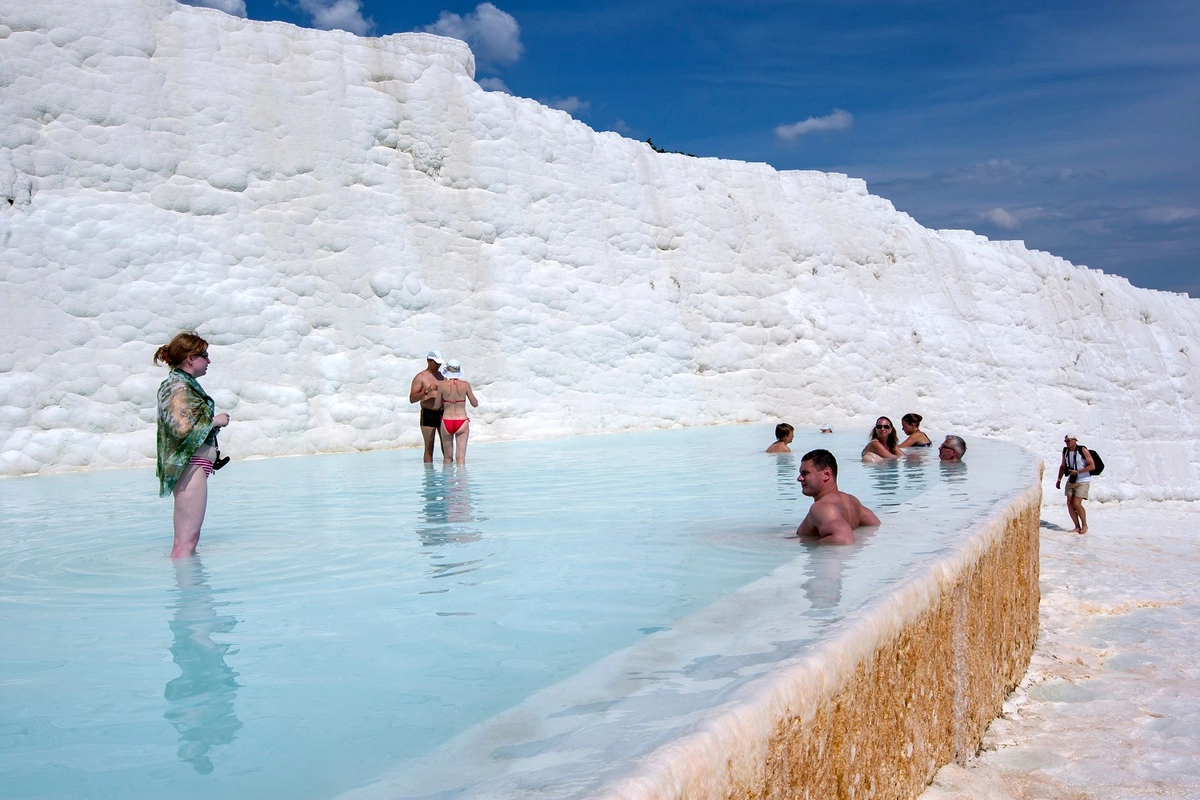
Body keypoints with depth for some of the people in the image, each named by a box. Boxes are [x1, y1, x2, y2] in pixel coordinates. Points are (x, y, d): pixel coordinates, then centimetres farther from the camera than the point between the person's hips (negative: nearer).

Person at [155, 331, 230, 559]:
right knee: (186, 540, -11)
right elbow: (182, 428, -25)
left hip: (193, 467, 11)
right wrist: (214, 421, -12)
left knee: (189, 538, 14)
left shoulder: (184, 384, 18)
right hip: (190, 467, -11)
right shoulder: (180, 388, -13)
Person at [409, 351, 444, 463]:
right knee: (429, 448, -3)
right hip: (428, 414, -5)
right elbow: (412, 399, -8)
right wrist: (426, 391, -21)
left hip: (443, 414, 5)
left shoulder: (441, 375, 16)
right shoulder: (421, 377, 0)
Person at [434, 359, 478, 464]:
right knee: (461, 457, -2)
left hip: (447, 422, 1)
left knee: (447, 457, 14)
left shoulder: (442, 385, -4)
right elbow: (475, 404, 4)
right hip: (462, 422, -1)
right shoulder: (465, 384, -5)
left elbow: (437, 405, 6)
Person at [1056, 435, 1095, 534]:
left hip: (1083, 481, -6)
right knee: (1070, 504, -2)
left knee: (1076, 504, -14)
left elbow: (1092, 466, -15)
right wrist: (1059, 479, 9)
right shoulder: (1065, 451, 5)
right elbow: (1063, 466, 18)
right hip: (1071, 481, 6)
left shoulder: (1083, 450, -13)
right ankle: (1077, 527, 9)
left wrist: (1077, 471, -21)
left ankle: (1084, 525, 5)